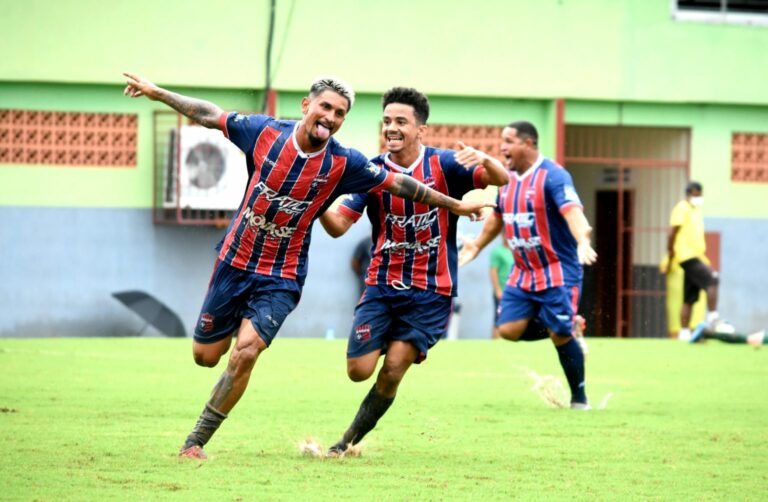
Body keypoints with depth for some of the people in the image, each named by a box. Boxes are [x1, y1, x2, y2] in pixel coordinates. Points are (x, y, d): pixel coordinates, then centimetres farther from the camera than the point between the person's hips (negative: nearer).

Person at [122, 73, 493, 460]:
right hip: (234, 263, 2)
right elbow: (210, 115, 2)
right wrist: (156, 93, 4)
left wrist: (455, 205, 4)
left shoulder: (342, 164, -11)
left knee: (245, 352, -20)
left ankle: (196, 442, -9)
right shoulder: (265, 132, -10)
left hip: (281, 278, -1)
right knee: (205, 356, 8)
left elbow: (399, 185, -1)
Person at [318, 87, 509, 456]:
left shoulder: (443, 164, -6)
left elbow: (501, 179, -15)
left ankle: (350, 440, 10)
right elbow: (338, 225, -2)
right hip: (382, 285, 2)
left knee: (393, 369, -10)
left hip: (430, 292, -2)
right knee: (359, 370, -8)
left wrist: (484, 160, -38)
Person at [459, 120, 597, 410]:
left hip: (558, 272, -7)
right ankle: (561, 330, 19)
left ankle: (579, 397, 12)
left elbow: (572, 210, -32)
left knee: (561, 335, -7)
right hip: (522, 273, 7)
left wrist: (582, 241, -49)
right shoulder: (508, 179, 8)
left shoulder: (552, 176, -16)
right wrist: (477, 246, 35)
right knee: (508, 329, -6)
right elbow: (498, 217, 26)